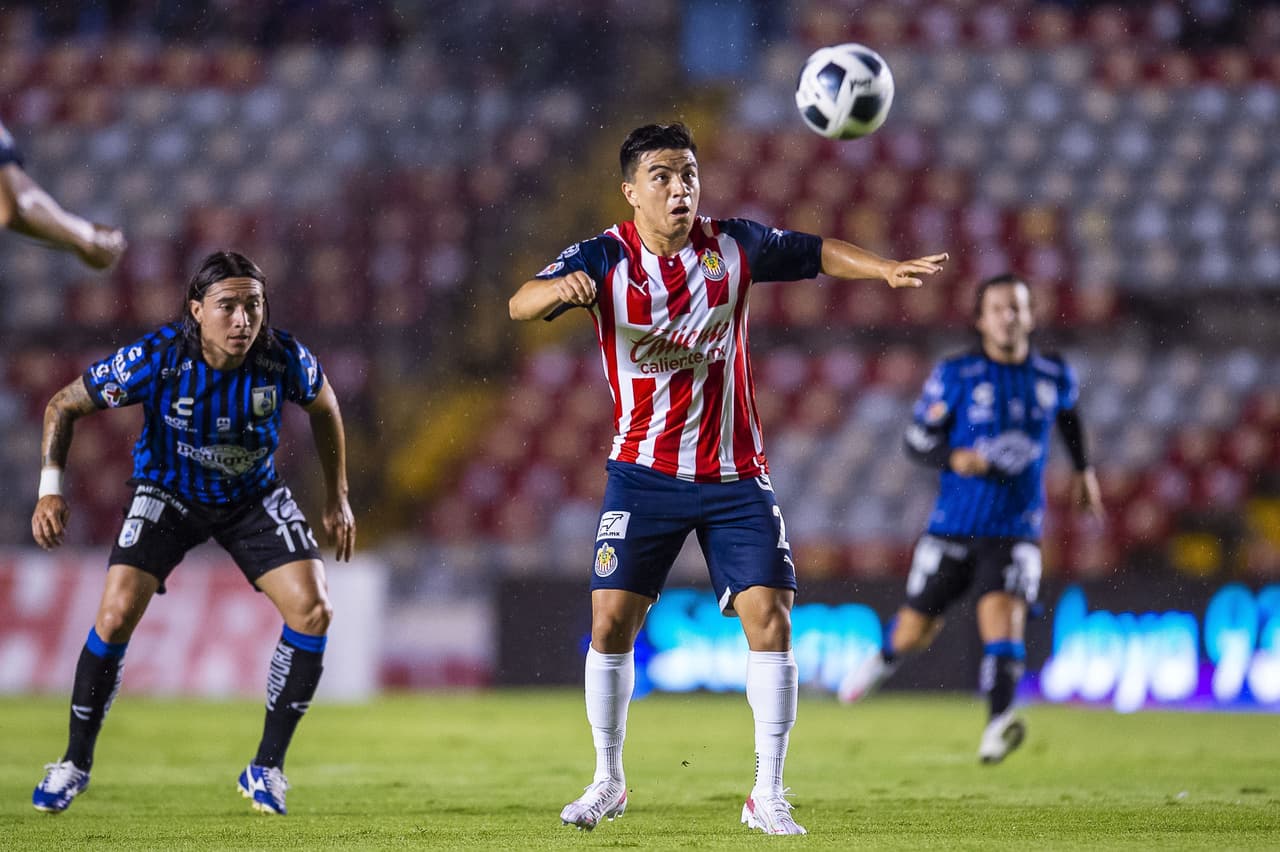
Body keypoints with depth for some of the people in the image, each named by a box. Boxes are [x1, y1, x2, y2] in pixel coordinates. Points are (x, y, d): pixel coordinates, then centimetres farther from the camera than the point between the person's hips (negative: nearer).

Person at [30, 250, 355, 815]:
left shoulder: (285, 359, -23)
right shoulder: (155, 359, -29)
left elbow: (323, 405, 2)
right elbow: (65, 404, -14)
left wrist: (337, 497, 7)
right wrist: (51, 489, -24)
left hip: (253, 495, 2)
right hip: (167, 493, -2)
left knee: (313, 609, -16)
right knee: (117, 614, -19)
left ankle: (268, 768, -1)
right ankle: (76, 762, 2)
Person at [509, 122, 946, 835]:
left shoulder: (733, 246, -3)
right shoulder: (605, 258, -9)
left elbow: (819, 253, 8)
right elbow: (520, 304, -22)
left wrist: (888, 269, -9)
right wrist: (560, 287, -45)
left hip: (734, 474, 1)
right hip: (644, 473, -1)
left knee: (769, 617, -9)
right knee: (612, 622, -6)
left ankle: (768, 795, 1)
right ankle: (609, 782, 15)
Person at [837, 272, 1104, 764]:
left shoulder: (1055, 377, 3)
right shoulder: (955, 377, -5)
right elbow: (916, 442, -1)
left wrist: (1082, 468, 29)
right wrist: (954, 458, -20)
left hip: (1016, 530, 0)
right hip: (954, 525, 0)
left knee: (1003, 613, -25)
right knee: (915, 632, 9)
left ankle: (999, 723, -35)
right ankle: (886, 658, 45)